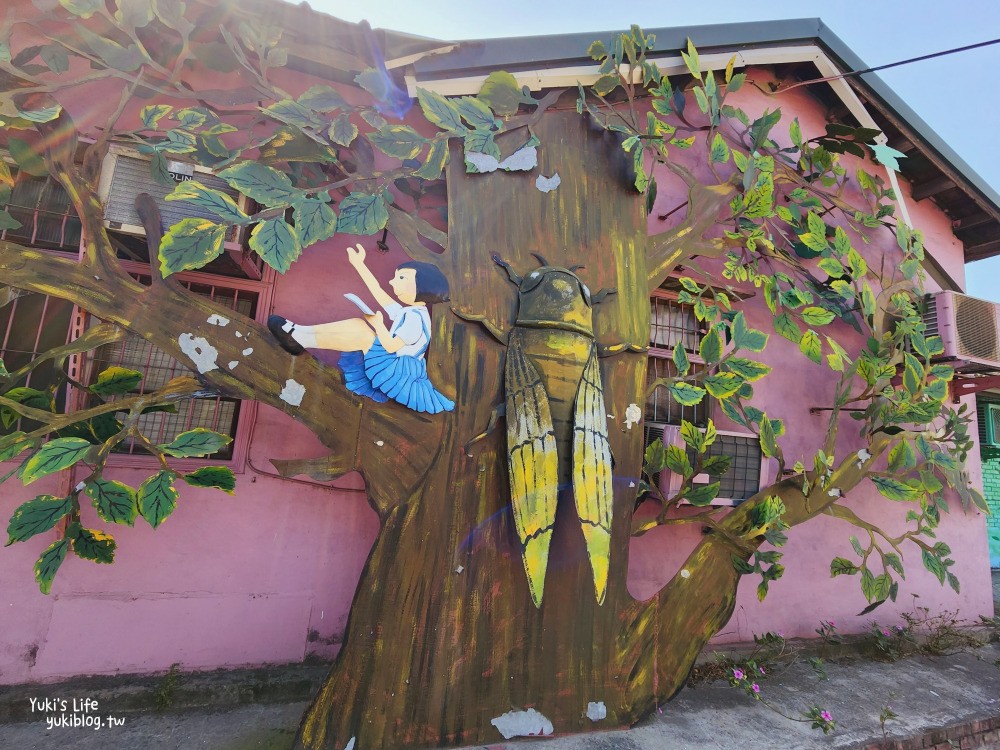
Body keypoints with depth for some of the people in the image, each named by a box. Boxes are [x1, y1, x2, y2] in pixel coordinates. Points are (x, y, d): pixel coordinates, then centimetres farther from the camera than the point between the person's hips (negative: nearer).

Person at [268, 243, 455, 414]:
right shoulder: (406, 313, 13)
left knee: (361, 330, -20)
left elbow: (391, 347, -26)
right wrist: (359, 264, 15)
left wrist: (378, 324, -16)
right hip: (397, 371, 9)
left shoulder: (415, 318, -16)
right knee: (358, 325, 4)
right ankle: (299, 334, -1)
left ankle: (300, 338, -12)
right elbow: (378, 292, 14)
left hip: (397, 374, -9)